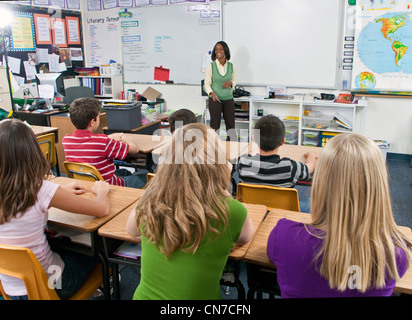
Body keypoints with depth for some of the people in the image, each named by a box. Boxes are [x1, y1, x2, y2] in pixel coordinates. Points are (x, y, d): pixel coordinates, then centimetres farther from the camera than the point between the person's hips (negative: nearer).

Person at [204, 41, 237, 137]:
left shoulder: (231, 66, 3)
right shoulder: (211, 66, -4)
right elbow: (207, 83, -4)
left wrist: (230, 83, -9)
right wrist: (211, 93, -22)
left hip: (228, 99, 3)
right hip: (215, 99, -2)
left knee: (231, 124, 6)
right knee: (214, 125, 1)